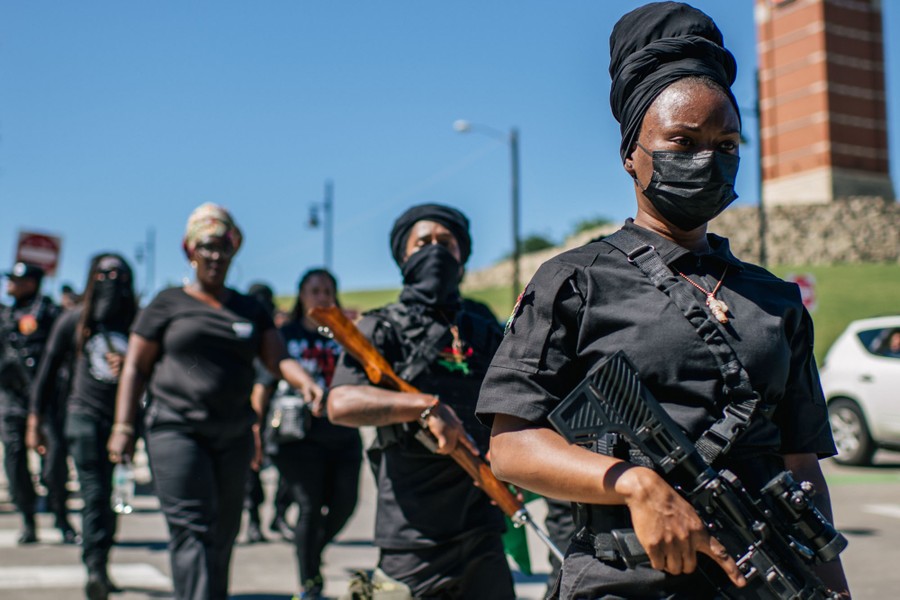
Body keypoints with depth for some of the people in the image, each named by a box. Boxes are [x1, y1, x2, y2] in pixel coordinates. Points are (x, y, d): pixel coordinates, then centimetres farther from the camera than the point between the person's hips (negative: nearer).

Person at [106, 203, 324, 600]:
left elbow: (278, 358, 3)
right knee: (192, 529, -15)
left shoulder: (249, 310, 14)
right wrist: (123, 426, -6)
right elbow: (135, 367, 4)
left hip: (232, 434, 4)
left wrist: (305, 382, -19)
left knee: (223, 534, 10)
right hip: (176, 429, -4)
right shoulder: (168, 304, 5)